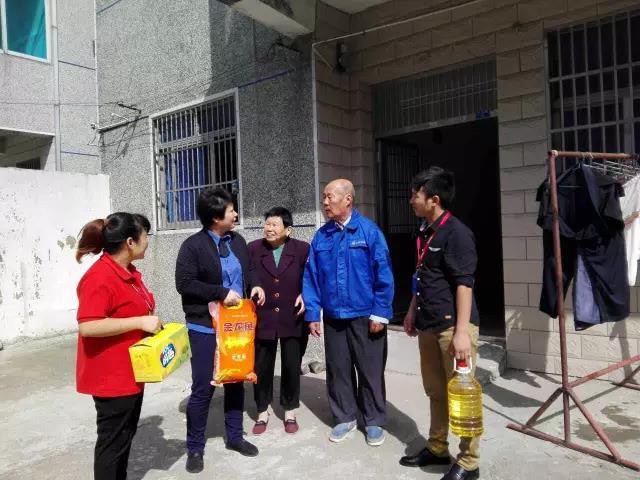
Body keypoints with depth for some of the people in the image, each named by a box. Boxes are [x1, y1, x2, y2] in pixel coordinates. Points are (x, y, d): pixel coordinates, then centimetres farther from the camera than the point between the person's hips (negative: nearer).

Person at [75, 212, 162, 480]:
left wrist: (150, 320, 7)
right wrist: (140, 322, -29)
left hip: (131, 372, 10)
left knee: (126, 434, 22)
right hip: (111, 376, -9)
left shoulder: (129, 272, 7)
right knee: (113, 441, 6)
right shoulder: (99, 278, -23)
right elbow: (87, 327, -30)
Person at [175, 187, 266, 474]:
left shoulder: (237, 241, 7)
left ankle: (234, 436, 33)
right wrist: (221, 293, -22)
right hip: (205, 328, -6)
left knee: (236, 382, 16)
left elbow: (248, 269, 19)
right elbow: (184, 283, -18)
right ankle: (195, 447, 20)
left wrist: (255, 285, -3)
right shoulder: (193, 246, -12)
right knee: (203, 388, 1)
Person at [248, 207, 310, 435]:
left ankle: (290, 412, 30)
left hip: (293, 320, -1)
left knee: (292, 367, 10)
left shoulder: (302, 249, -5)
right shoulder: (253, 249, -2)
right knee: (261, 367, 11)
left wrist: (305, 296, -13)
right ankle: (262, 413, 30)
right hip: (262, 319, 1)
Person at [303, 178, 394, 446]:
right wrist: (312, 315, 1)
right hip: (333, 317, 4)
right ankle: (344, 418, 33)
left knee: (371, 371, 9)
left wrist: (380, 313, -12)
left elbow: (383, 275, -10)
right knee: (338, 370, 14)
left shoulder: (369, 231, -9)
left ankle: (374, 421, 28)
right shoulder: (321, 236, 2)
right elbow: (311, 278, 4)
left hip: (365, 316, -3)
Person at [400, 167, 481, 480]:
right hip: (428, 325, 8)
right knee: (436, 391, 18)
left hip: (453, 325, -8)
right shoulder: (425, 231, 13)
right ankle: (437, 448, 33)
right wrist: (413, 310, 23)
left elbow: (464, 284, -18)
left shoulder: (456, 232, -14)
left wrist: (462, 331, -21)